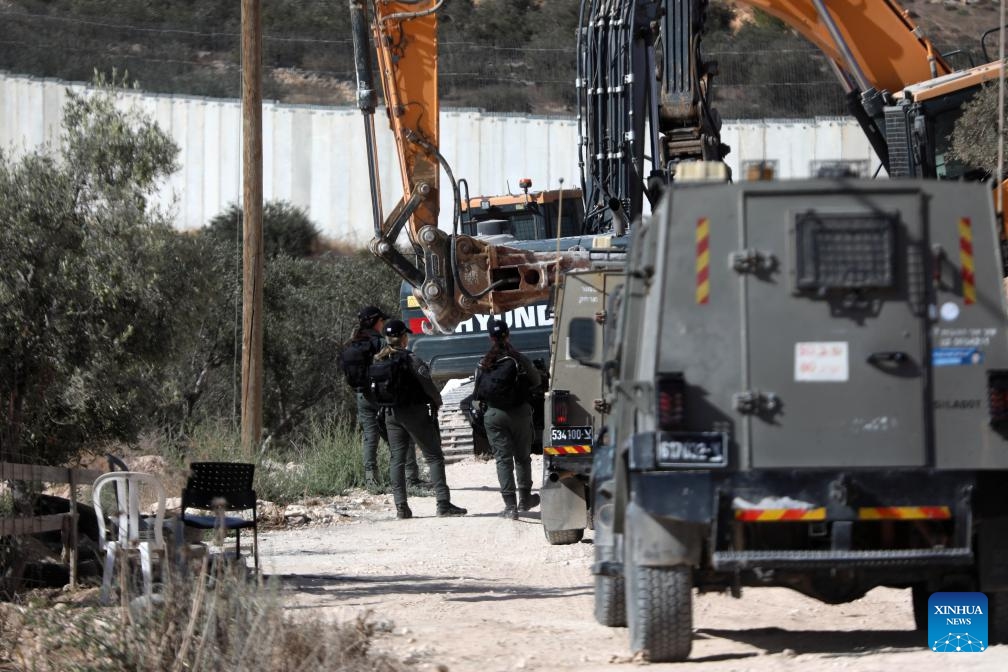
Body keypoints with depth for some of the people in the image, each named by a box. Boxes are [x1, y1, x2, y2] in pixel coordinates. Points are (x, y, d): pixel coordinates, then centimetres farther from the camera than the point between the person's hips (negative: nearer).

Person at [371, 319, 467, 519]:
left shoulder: (377, 362, 4)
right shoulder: (411, 360, -14)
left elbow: (374, 390, 7)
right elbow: (428, 386, -13)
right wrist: (437, 403, 5)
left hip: (391, 414, 5)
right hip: (414, 412, -5)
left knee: (397, 459, 10)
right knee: (434, 457, -1)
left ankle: (401, 507, 4)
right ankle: (443, 502, -8)